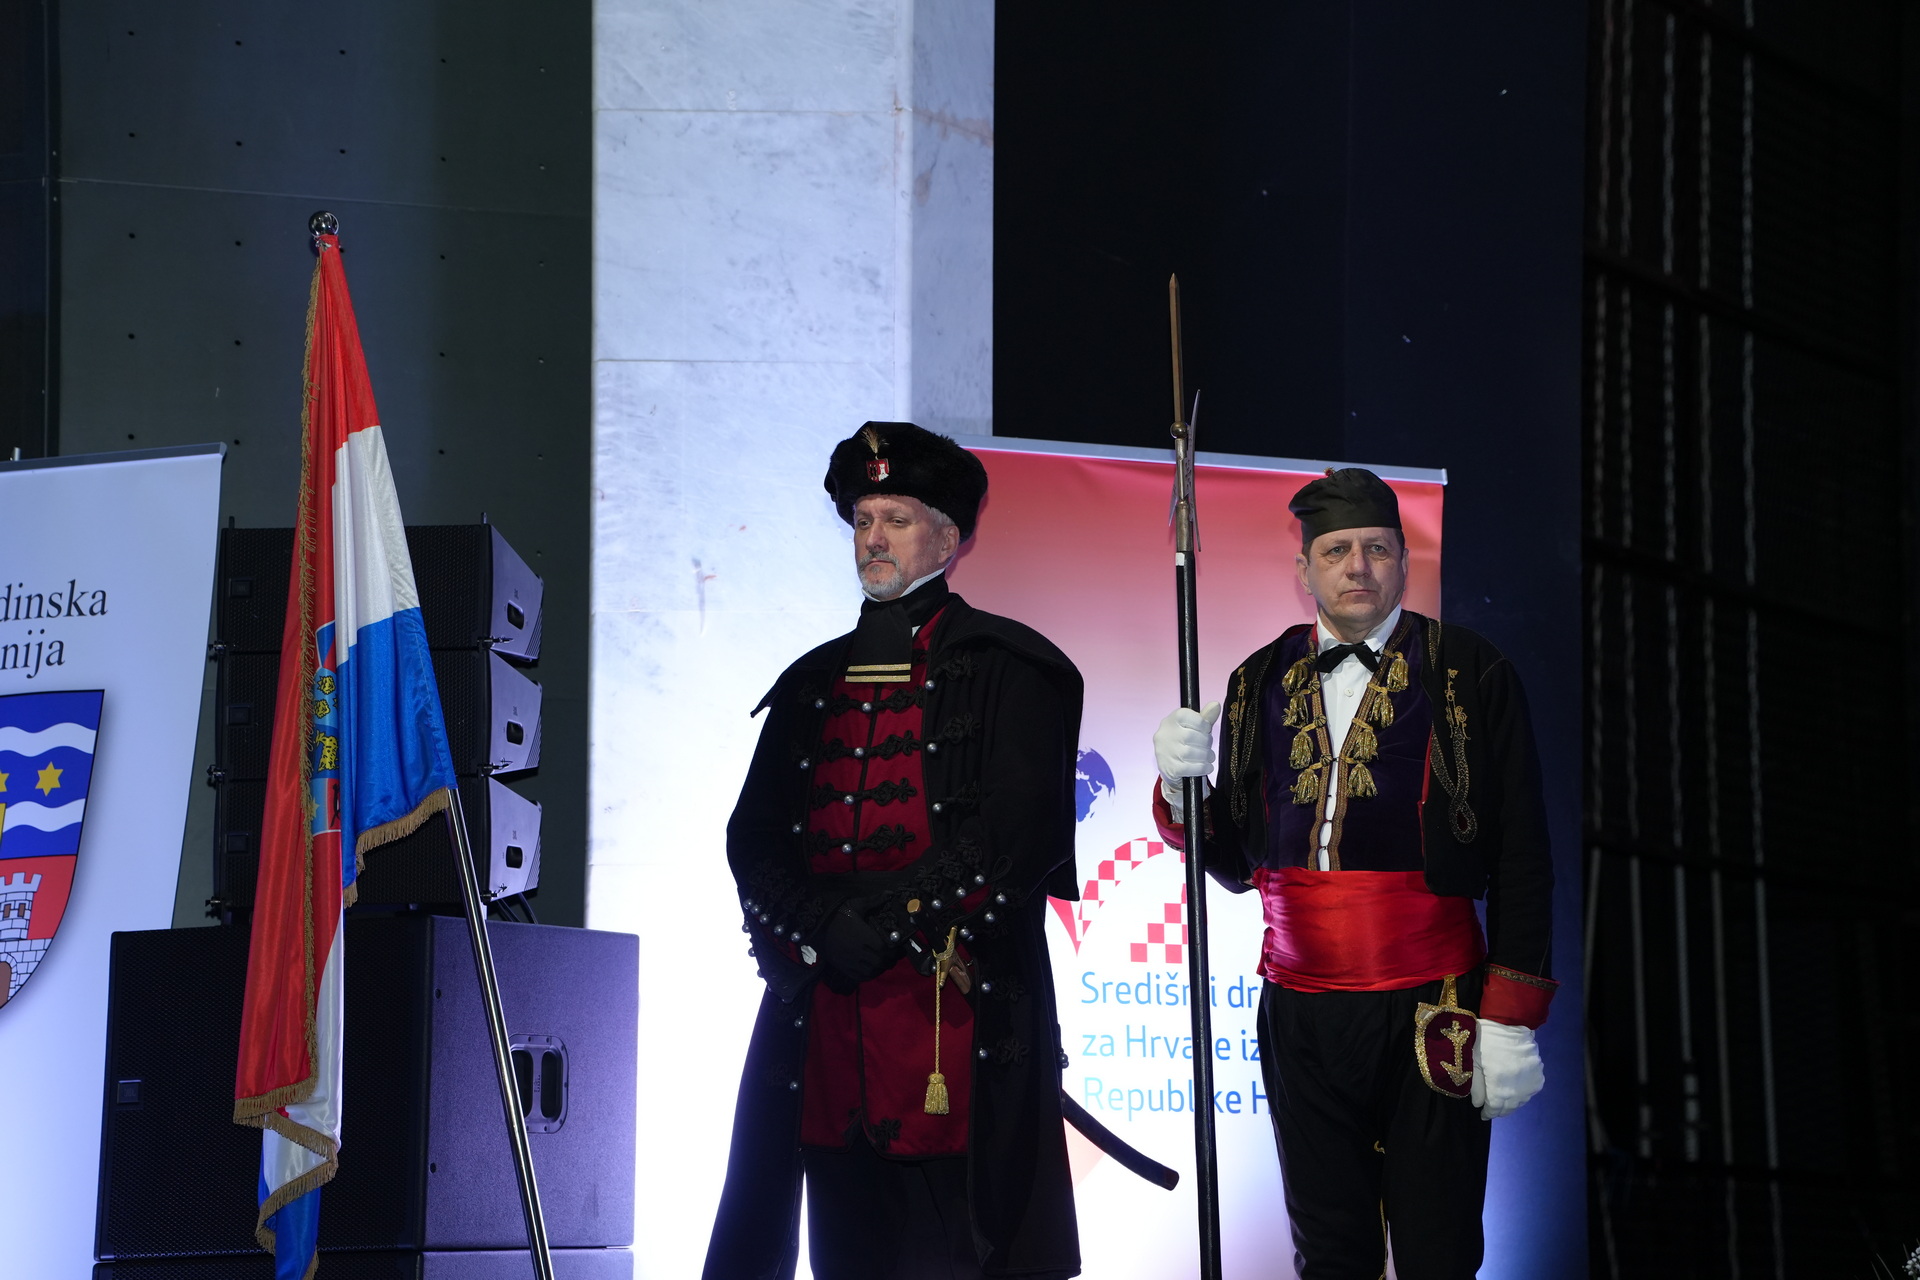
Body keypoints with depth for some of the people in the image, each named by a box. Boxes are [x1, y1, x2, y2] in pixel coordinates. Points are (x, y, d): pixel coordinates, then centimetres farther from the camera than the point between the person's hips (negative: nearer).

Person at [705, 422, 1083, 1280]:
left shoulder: (1009, 671, 4)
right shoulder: (811, 685, 20)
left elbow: (1015, 835, -8)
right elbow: (754, 840, 14)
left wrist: (882, 922, -11)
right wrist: (827, 926, -6)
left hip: (961, 1011, -5)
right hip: (824, 1008, 5)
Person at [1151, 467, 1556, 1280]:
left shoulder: (1470, 676, 0)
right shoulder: (1261, 685, 11)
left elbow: (1522, 859, -2)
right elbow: (1236, 865, 12)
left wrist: (1510, 1018, -9)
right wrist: (1183, 787, -8)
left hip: (1431, 1017, -3)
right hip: (1302, 1019, 3)